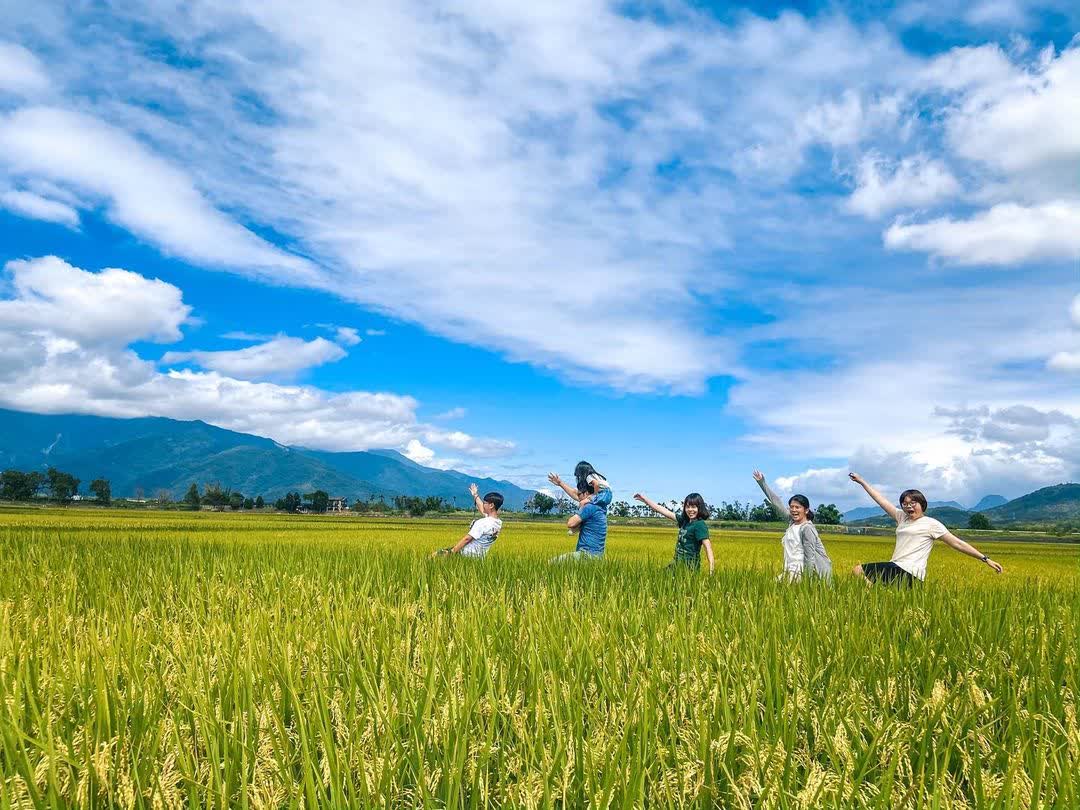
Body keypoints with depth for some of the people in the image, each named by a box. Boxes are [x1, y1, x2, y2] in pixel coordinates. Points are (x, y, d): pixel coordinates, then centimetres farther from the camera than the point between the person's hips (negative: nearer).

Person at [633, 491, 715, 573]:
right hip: (679, 563, 8)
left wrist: (711, 569, -29)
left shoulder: (700, 525, -13)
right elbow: (665, 511, 15)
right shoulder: (684, 521, 10)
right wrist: (645, 499, 17)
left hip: (689, 565, -8)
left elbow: (707, 546, -20)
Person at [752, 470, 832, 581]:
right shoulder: (793, 521, 9)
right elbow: (778, 503, 15)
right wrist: (762, 483, 18)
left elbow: (810, 557, -16)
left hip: (801, 571, -8)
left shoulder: (807, 529, -13)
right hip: (792, 570, 8)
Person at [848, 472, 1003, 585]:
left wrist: (985, 559, -4)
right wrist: (862, 481, 24)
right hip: (895, 567, 7)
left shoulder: (931, 523, 2)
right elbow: (881, 500, 23)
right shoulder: (902, 517, 20)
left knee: (858, 571, -20)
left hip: (907, 572, -7)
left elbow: (957, 543, 1)